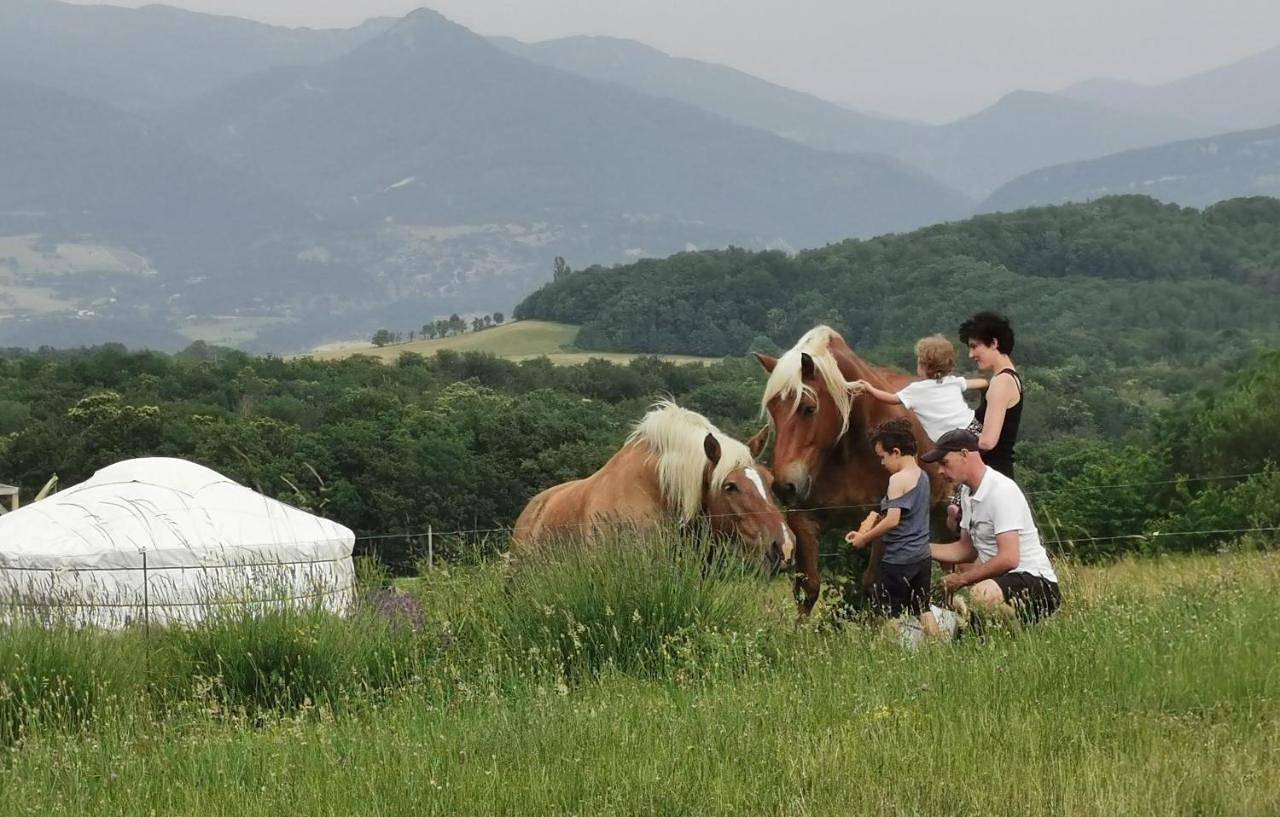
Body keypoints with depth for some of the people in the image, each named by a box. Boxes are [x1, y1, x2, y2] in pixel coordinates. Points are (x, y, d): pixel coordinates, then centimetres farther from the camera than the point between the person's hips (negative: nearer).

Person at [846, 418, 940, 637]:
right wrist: (866, 532, 14)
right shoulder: (922, 476, 12)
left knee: (886, 615, -2)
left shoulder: (898, 479, -16)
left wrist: (865, 538, -10)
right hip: (922, 557, 9)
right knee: (922, 610, 13)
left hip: (898, 559, -9)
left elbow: (892, 520, -23)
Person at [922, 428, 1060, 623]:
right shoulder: (968, 492, 11)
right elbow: (966, 550, 20)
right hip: (1001, 580, 10)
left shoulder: (1001, 491, -19)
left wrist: (961, 579, -16)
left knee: (983, 593, -39)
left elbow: (1009, 559, -26)